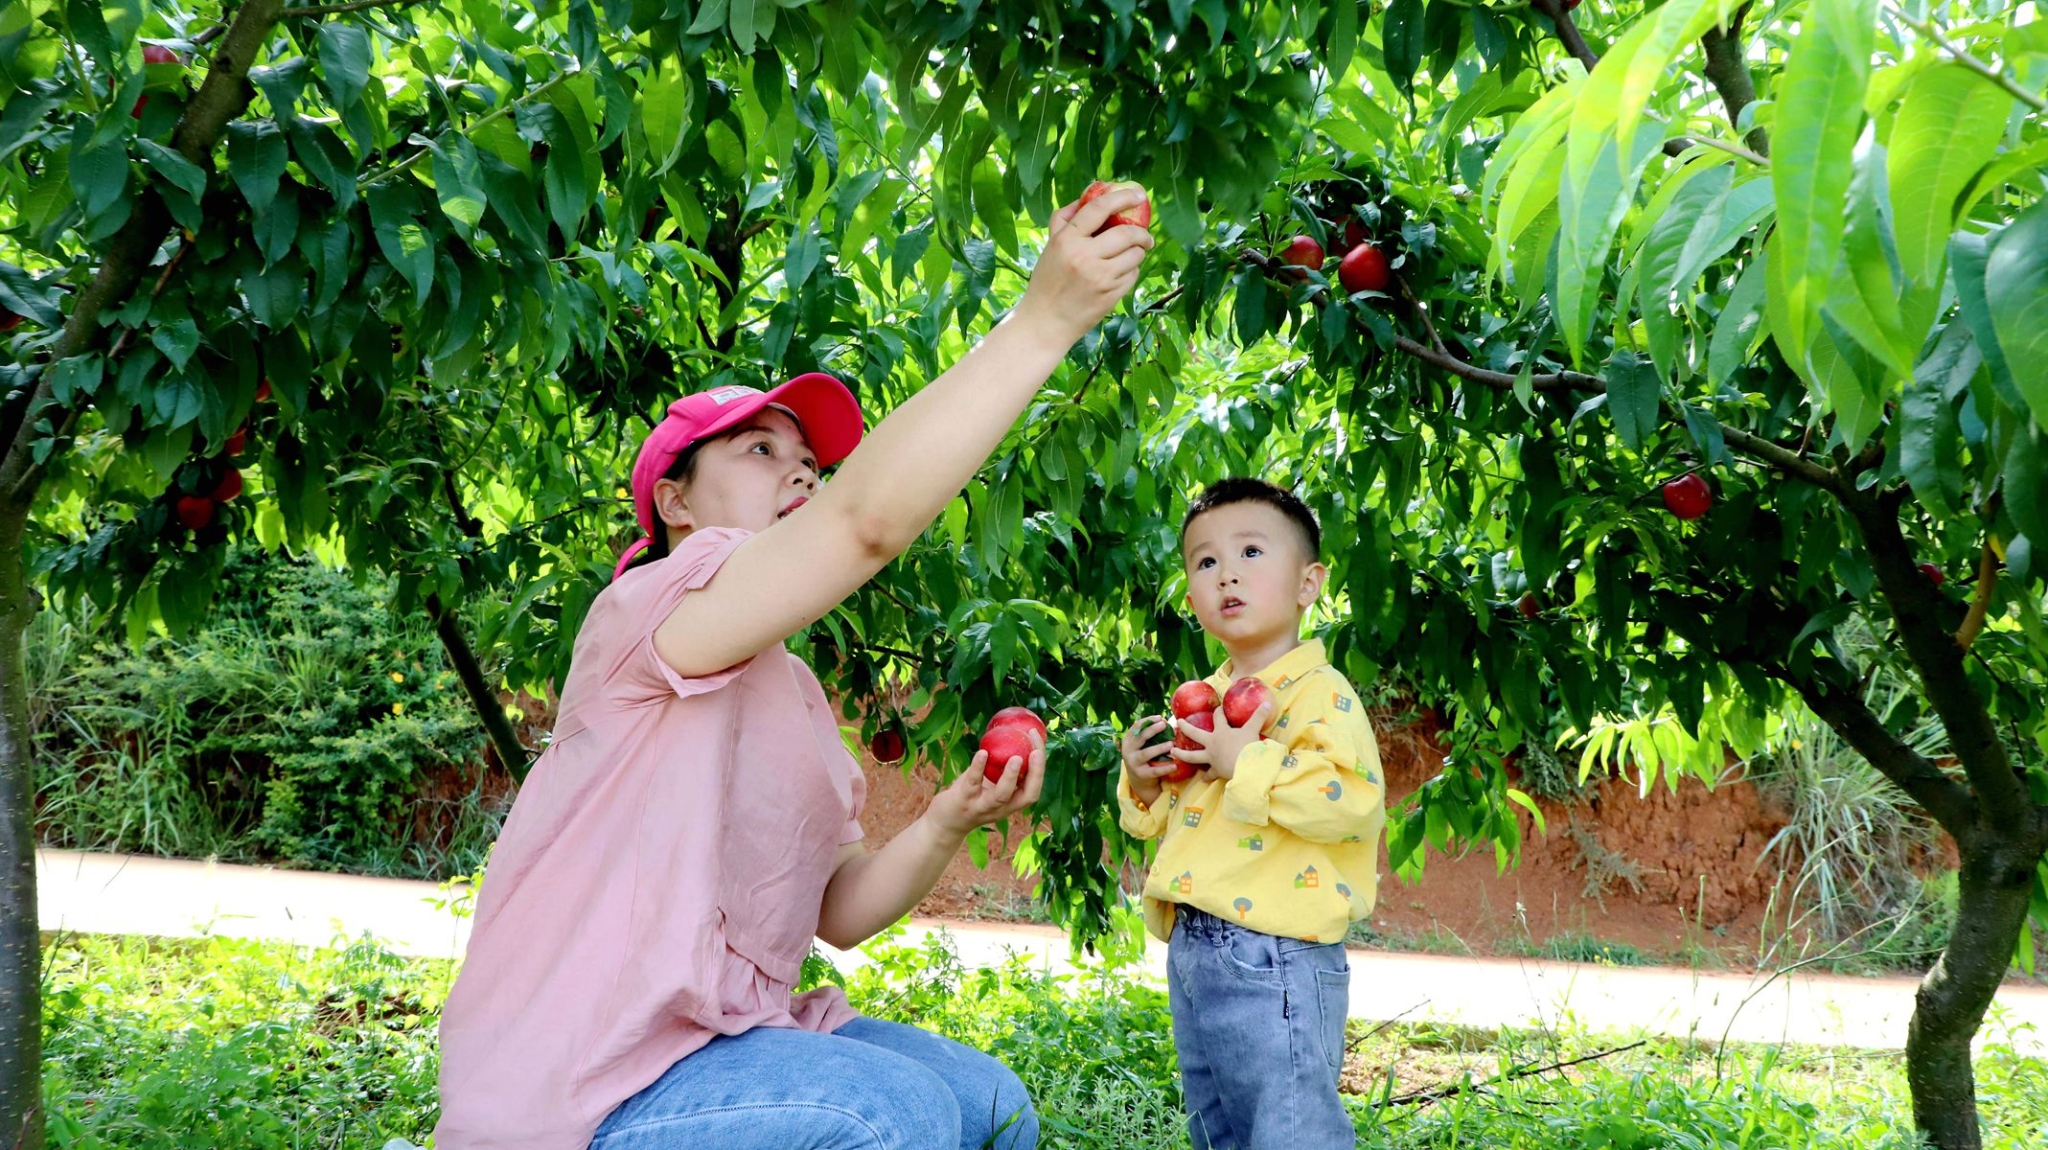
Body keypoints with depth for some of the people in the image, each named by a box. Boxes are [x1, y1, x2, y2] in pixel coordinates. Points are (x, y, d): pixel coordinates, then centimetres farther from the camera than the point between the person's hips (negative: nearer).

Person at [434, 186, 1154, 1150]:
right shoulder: (650, 607, -13)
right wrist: (1045, 318, -31)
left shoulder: (793, 692, 16)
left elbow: (840, 909, 10)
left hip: (726, 1031, 9)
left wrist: (946, 825, -8)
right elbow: (868, 520, -30)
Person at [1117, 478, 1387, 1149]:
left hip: (1273, 963, -9)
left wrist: (1247, 763, -25)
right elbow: (1162, 821, 24)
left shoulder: (1318, 691, -11)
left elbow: (1355, 800, -27)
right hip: (1192, 954, 9)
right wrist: (1143, 781, 3)